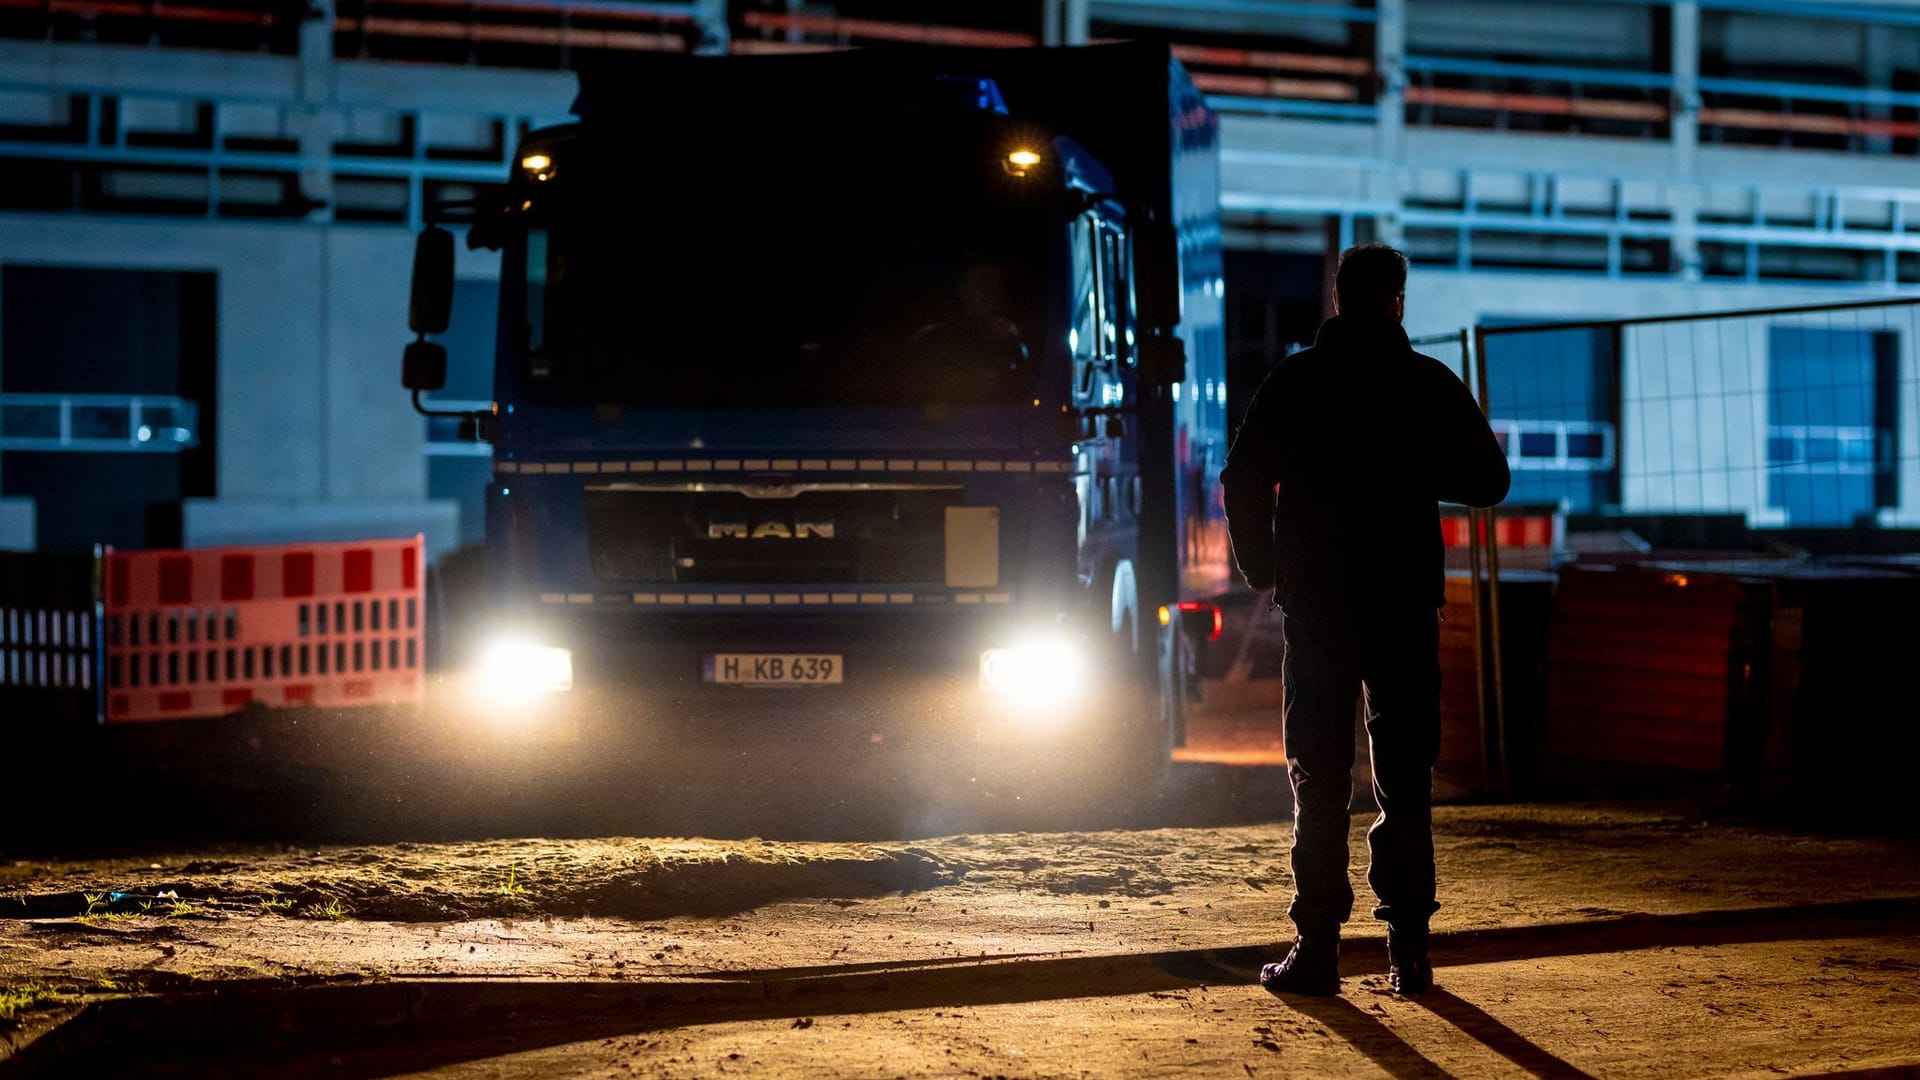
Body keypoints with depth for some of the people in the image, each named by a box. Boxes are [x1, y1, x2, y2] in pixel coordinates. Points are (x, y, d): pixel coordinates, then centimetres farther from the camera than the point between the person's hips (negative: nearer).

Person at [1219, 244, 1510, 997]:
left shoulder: (1293, 382, -1)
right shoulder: (1429, 384, -1)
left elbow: (1243, 481, -6)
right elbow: (1488, 480, 3)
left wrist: (1261, 569, 8)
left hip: (1315, 602, 0)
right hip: (1405, 602, 0)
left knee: (1318, 775, 4)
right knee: (1405, 775, 7)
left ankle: (1317, 944, 0)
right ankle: (1408, 945, 5)